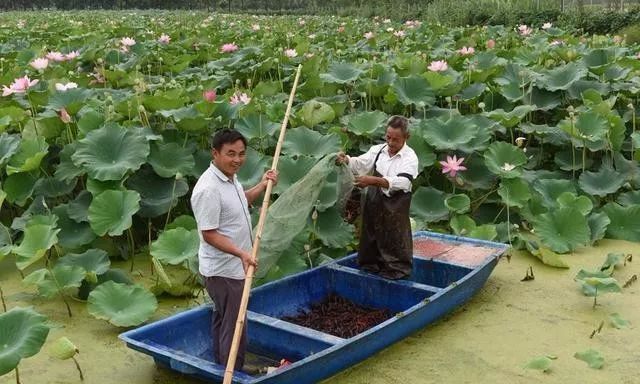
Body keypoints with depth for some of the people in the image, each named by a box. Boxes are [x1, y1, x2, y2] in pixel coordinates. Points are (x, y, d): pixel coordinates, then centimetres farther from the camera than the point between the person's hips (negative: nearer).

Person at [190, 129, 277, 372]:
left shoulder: (230, 177, 3)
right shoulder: (209, 189, -27)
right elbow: (209, 234, -26)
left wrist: (262, 186, 14)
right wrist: (241, 253, -33)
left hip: (231, 267, 10)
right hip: (224, 270, -10)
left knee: (222, 319, 23)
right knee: (234, 327, -3)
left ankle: (221, 366, 39)